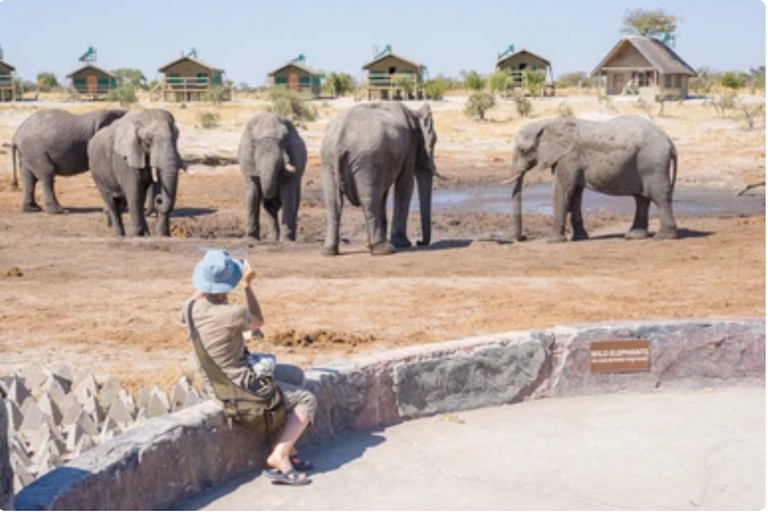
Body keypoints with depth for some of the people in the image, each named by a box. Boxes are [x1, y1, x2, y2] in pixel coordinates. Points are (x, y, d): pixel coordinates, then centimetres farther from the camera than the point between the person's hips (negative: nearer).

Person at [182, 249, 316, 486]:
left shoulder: (192, 309, -7)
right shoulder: (234, 314, -28)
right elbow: (258, 321, -3)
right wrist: (248, 286, 5)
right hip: (241, 385, -8)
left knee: (295, 375, 24)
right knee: (306, 401, 6)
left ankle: (286, 444, 21)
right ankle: (279, 455, -8)